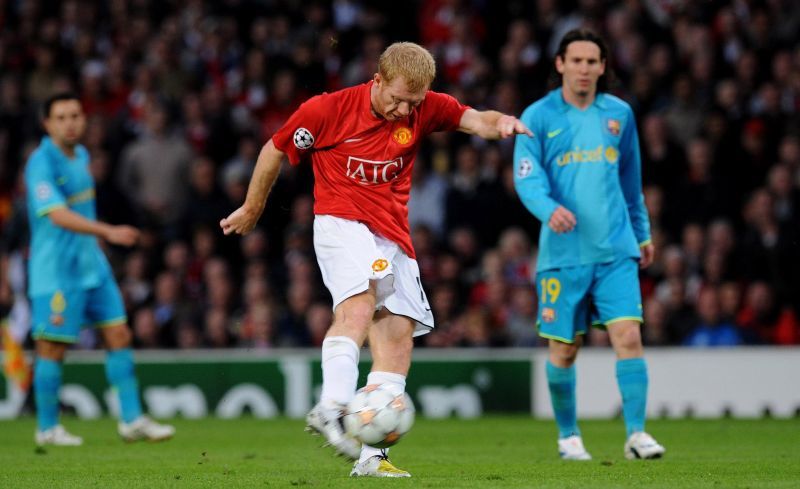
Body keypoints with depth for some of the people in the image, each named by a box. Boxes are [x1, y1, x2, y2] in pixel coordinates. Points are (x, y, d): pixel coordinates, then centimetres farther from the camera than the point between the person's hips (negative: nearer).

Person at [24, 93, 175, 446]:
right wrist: (108, 232, -38)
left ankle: (132, 420, 9)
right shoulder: (42, 163, -17)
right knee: (53, 347, -2)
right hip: (56, 271, -8)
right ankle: (47, 428, 10)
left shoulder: (81, 155, 11)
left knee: (119, 336, 5)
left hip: (92, 265, 8)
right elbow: (58, 215, -29)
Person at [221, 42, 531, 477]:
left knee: (398, 337, 1)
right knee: (359, 303, -32)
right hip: (341, 223, -6)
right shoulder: (327, 110, -9)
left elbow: (476, 121, -8)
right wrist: (252, 210, 15)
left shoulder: (424, 109, 0)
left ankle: (370, 456, 3)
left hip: (393, 236, 6)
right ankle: (331, 409, -45)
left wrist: (500, 123, -33)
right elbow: (275, 151, 4)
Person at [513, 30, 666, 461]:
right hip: (563, 252, -2)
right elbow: (526, 177, -9)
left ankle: (636, 433, -9)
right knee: (564, 349, 5)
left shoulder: (619, 114, 9)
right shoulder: (538, 117, -1)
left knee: (628, 336, -12)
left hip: (615, 250, 2)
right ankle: (567, 435, 22)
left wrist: (642, 231, 26)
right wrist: (550, 208, -29)